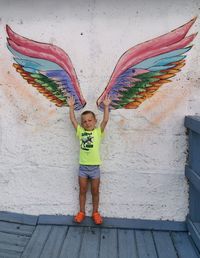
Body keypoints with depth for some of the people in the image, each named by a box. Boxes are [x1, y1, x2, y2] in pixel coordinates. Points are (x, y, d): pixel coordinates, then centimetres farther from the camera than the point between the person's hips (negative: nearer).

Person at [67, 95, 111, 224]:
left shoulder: (98, 131, -3)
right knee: (82, 191, 15)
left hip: (95, 167, -2)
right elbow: (73, 120, 1)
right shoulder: (80, 131, 2)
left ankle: (95, 212, 30)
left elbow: (105, 120, -13)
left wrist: (106, 106, -16)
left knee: (95, 191, 13)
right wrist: (71, 106, -1)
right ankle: (82, 212, 32)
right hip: (83, 167, 2)